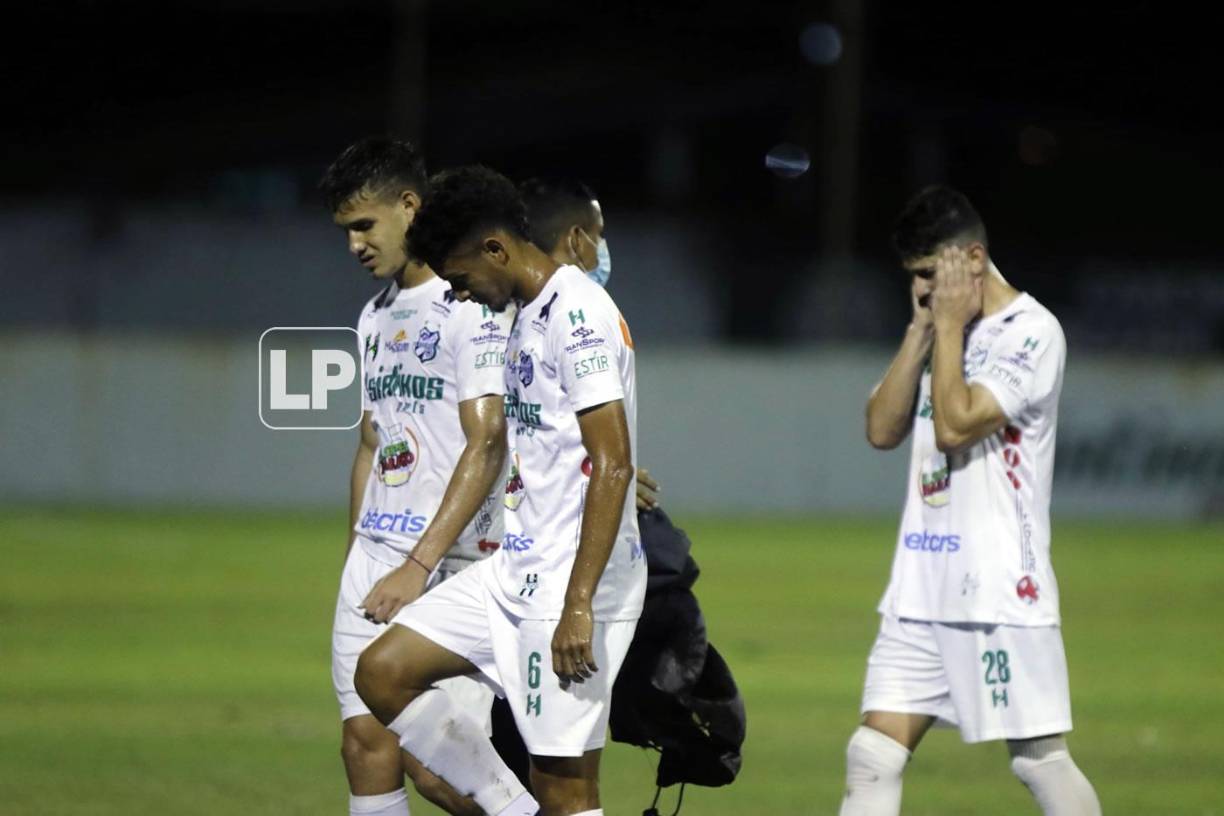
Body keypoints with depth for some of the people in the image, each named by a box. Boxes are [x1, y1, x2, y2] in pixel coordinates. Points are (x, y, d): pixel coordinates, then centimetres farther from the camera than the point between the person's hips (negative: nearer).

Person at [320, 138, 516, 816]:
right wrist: (354, 557, 18)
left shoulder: (470, 306, -9)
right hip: (375, 555, 8)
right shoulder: (376, 316, 17)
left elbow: (485, 446, -16)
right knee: (366, 742, -2)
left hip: (452, 560, -7)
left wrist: (419, 566, -21)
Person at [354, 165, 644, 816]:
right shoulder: (528, 315, 15)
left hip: (572, 583, -10)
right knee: (381, 673, 5)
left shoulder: (578, 315, -15)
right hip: (515, 570, 10)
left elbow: (612, 466, -21)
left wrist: (578, 605, -24)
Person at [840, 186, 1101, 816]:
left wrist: (952, 326, -10)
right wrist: (923, 329, 1)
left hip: (999, 592, -7)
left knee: (1041, 761, -2)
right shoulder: (942, 332, 15)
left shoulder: (1031, 332, -9)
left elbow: (955, 426, -19)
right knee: (872, 758, -1)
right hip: (920, 592, 7)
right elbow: (882, 429, 6)